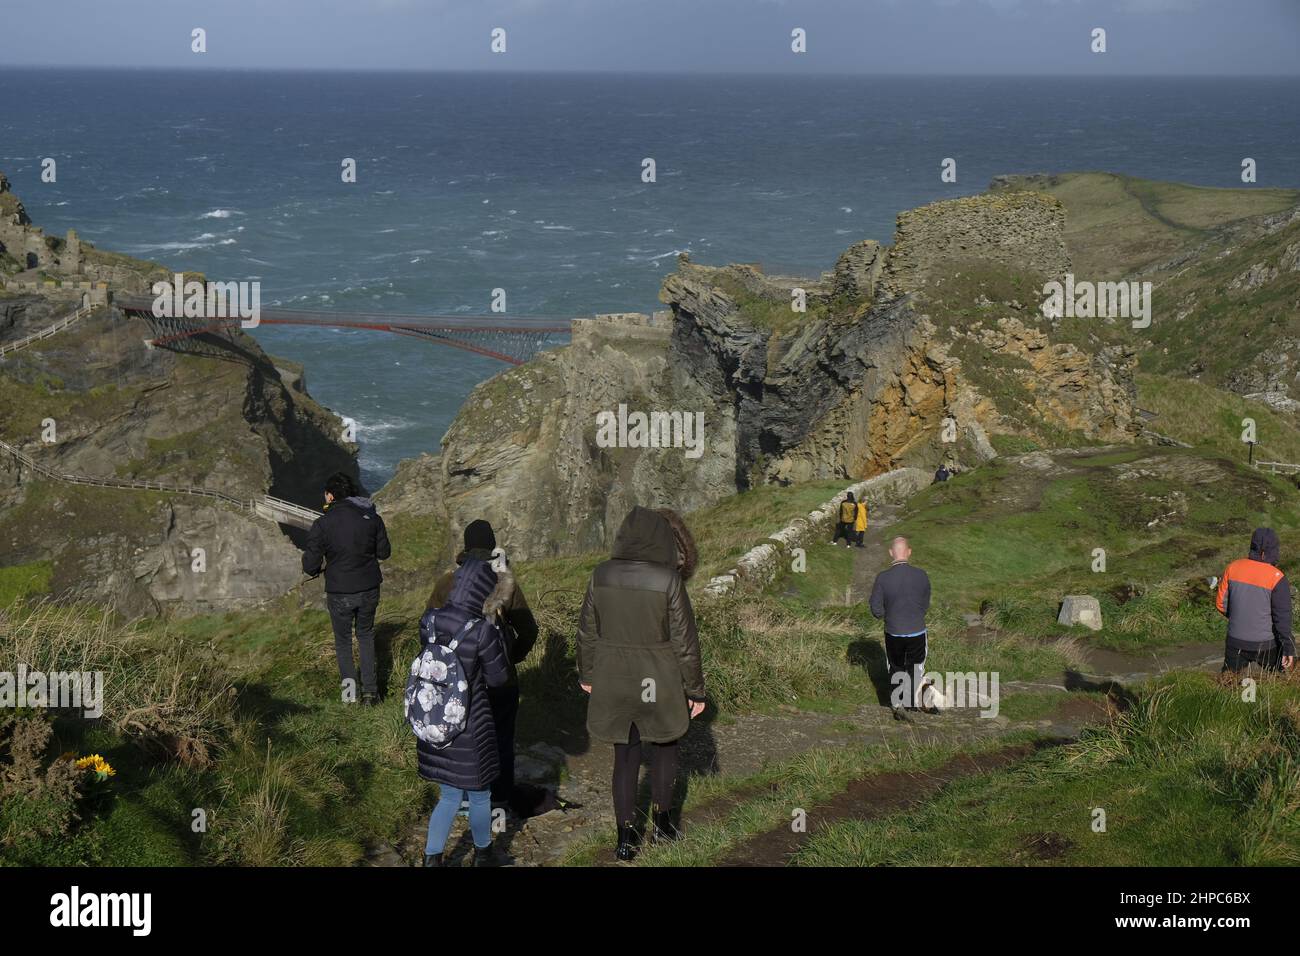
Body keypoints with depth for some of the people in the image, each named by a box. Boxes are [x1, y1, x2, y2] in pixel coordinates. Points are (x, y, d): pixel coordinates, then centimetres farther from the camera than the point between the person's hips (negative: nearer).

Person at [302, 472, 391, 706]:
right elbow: (384, 552, 4)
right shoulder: (372, 517, -6)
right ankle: (369, 690, 16)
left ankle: (348, 683, 5)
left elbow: (310, 566, -13)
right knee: (366, 635, 22)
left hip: (340, 594, -3)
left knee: (343, 641, 19)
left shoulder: (322, 524, -16)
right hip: (369, 590, 3)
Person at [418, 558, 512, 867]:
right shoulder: (483, 631, -24)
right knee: (479, 796, 21)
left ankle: (432, 858, 23)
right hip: (470, 728, -4)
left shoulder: (429, 621, -9)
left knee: (449, 797, 23)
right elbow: (498, 678, -11)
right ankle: (482, 854, 41)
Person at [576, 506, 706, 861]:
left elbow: (587, 631, 3)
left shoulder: (601, 575, -7)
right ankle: (661, 821, 29)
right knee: (664, 749, 22)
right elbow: (684, 642, -12)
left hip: (614, 683, 3)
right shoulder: (669, 580, -17)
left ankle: (626, 835, 15)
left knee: (625, 757, 15)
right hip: (659, 684, -2)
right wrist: (695, 690, -1)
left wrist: (587, 673, 18)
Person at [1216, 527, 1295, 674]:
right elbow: (1283, 617, -14)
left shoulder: (1233, 568, -4)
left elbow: (1221, 603, 3)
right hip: (1266, 645, -3)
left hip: (1236, 641, 3)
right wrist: (1288, 648, -8)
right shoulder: (1277, 578, -16)